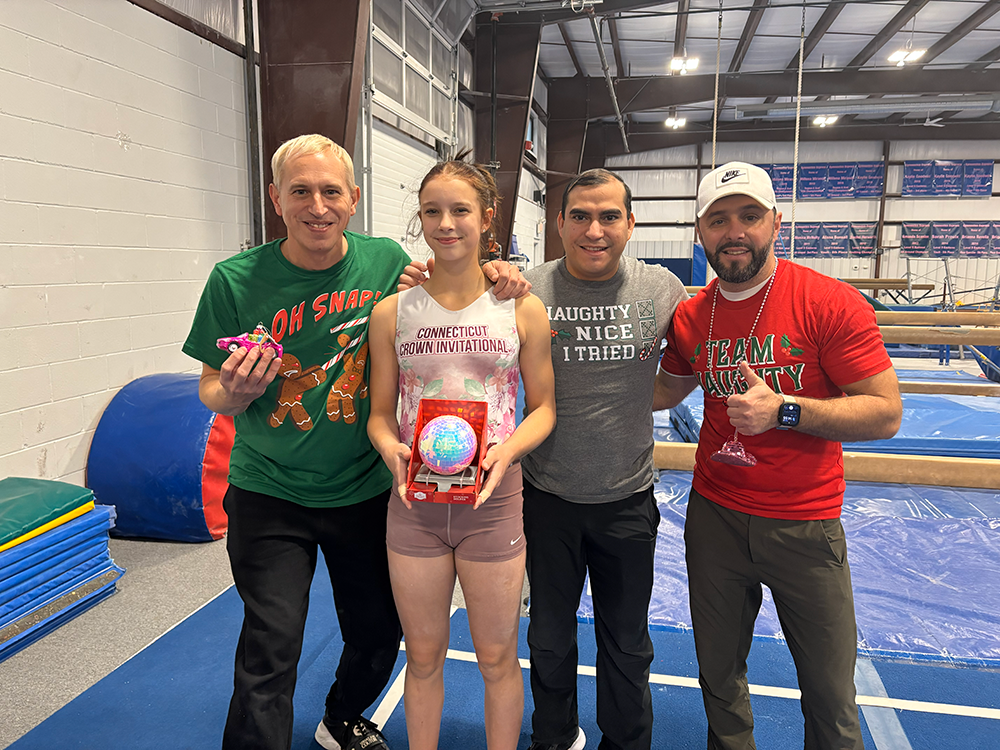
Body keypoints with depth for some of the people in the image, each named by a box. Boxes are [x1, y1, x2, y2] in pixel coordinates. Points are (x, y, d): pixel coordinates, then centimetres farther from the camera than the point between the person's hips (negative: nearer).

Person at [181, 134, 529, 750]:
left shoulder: (386, 262, -8)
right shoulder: (237, 280, -11)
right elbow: (212, 393, -2)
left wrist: (495, 282, -13)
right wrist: (236, 390, -26)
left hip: (366, 490, 3)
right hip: (270, 496, -2)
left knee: (379, 634, 18)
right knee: (269, 653, -2)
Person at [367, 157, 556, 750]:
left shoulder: (522, 309, -4)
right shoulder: (393, 312, 0)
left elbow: (544, 406, 1)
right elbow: (381, 412, 5)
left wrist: (507, 450, -17)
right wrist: (391, 449, -16)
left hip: (492, 499, -1)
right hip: (414, 500, 2)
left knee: (497, 656, 15)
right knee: (424, 655, 18)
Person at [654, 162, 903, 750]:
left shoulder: (831, 303, -13)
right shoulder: (690, 316, 1)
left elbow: (886, 414, -14)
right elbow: (668, 390, 18)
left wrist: (784, 410, -26)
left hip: (804, 524, -3)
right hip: (715, 517, 4)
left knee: (830, 691, 11)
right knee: (719, 676, 19)